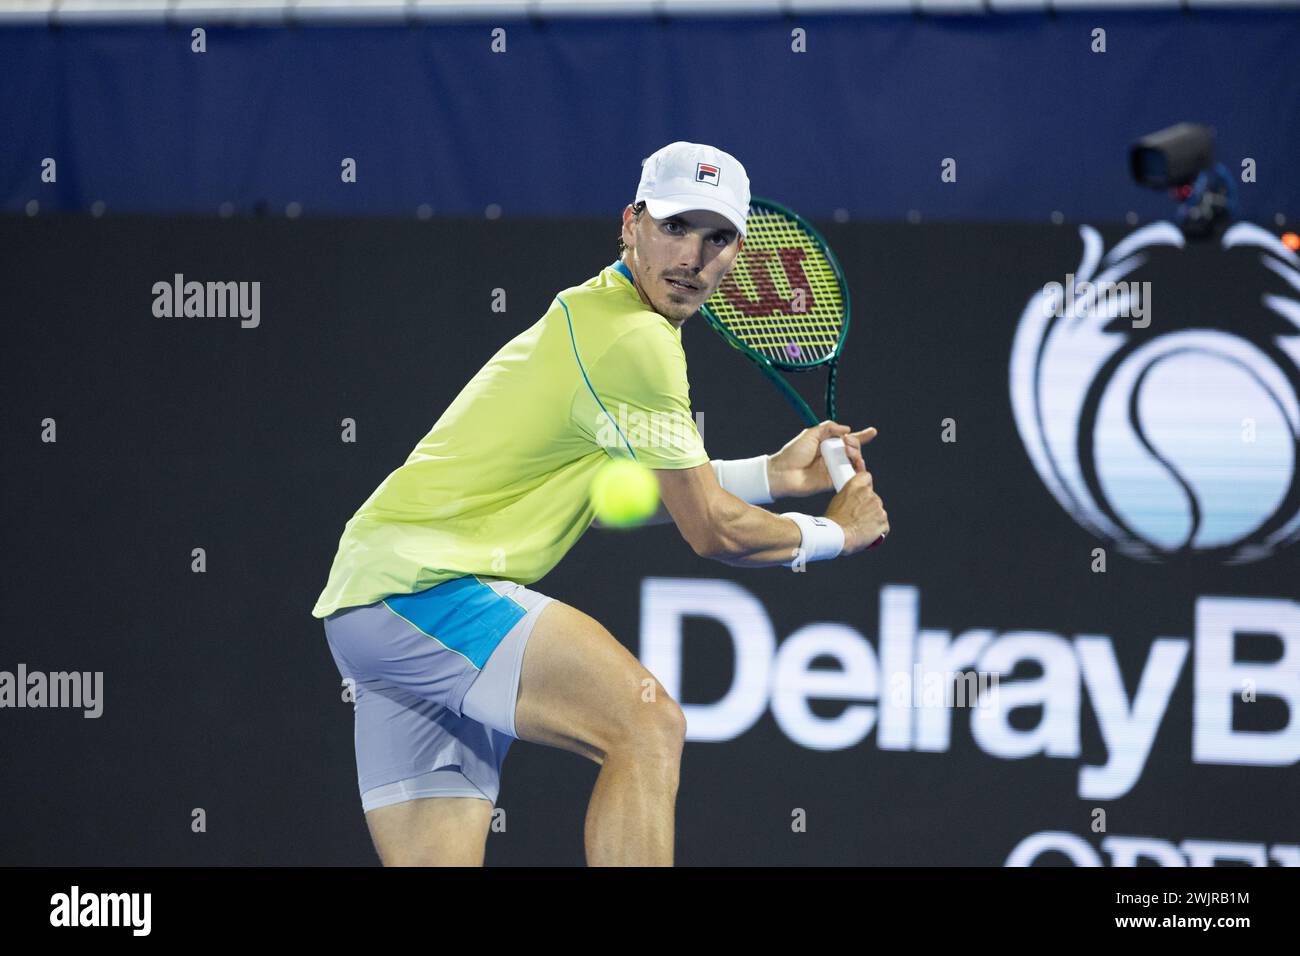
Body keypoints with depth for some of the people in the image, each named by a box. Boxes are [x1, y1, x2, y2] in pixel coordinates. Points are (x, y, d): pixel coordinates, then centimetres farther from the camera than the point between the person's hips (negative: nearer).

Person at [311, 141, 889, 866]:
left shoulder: (590, 317, 18)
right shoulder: (637, 339, -13)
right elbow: (713, 530, -6)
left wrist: (773, 476, 28)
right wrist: (836, 532, 10)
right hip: (424, 583, -10)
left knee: (439, 859, 6)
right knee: (648, 726, -22)